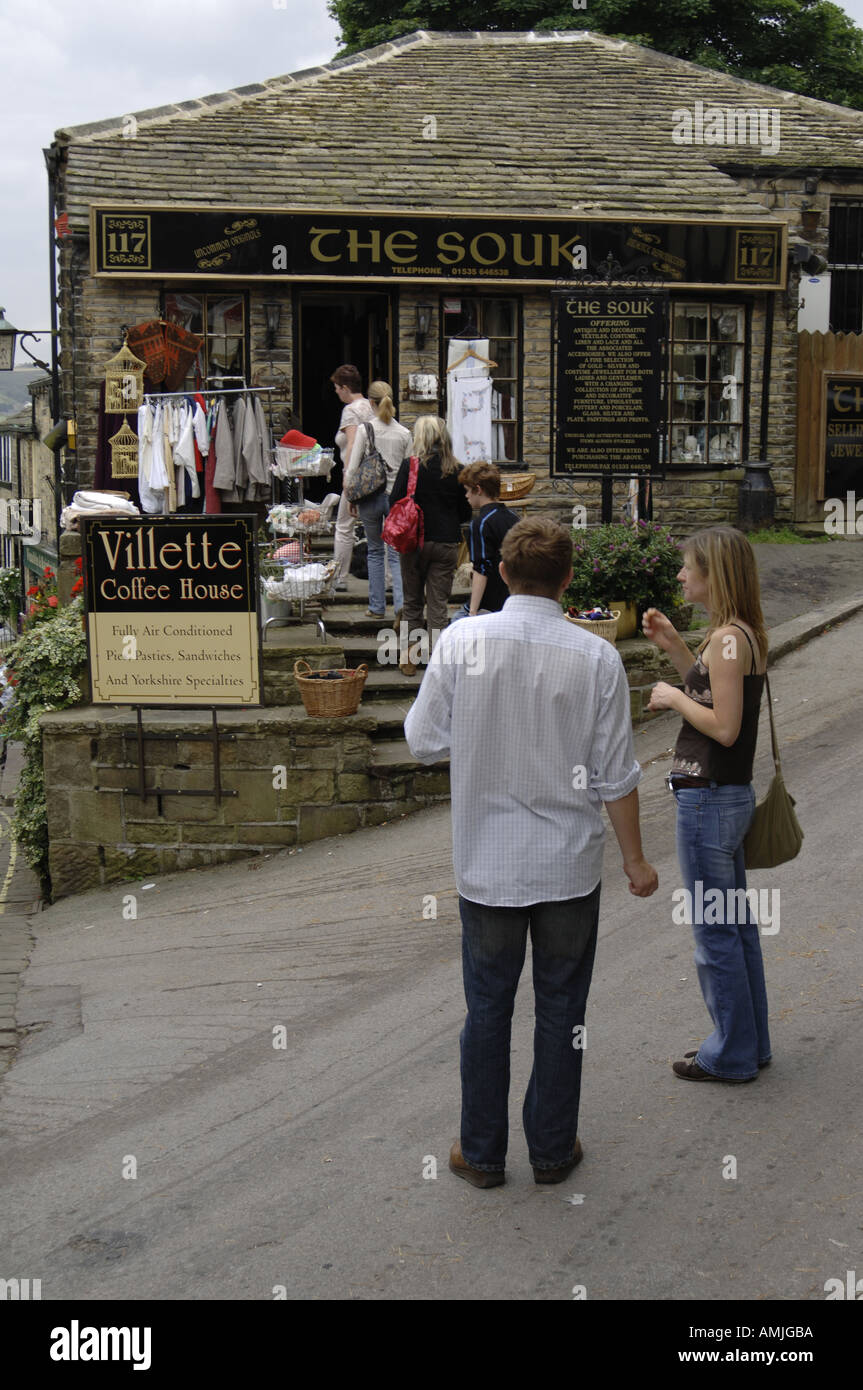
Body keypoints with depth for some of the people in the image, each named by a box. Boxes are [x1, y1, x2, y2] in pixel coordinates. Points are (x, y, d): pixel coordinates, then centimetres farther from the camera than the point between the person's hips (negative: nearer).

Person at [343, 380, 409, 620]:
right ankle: (401, 603, -16)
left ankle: (377, 606, 16)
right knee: (396, 553, 3)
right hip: (397, 496, 1)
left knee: (375, 551, 13)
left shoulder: (364, 430, -8)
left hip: (370, 496, -1)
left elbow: (352, 468, -6)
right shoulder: (404, 433, -1)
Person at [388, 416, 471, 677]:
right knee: (439, 604, 5)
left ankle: (408, 661, 18)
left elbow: (394, 503, -8)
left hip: (415, 541, -1)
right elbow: (466, 512, 4)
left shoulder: (411, 466, -8)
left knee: (412, 602, 12)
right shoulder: (456, 471, -1)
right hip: (446, 544, 1)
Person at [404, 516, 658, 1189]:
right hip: (570, 863, 0)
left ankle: (482, 1153, 26)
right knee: (561, 1010, 14)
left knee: (487, 1008, 14)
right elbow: (615, 775, -6)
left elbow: (424, 741, -4)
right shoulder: (597, 657, -11)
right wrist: (634, 859, 7)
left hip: (487, 862, 0)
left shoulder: (461, 641, -10)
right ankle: (553, 1150, 27)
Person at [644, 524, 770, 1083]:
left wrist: (673, 697, -10)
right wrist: (675, 648, 13)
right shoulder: (743, 634, 10)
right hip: (730, 793, 10)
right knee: (737, 925, 18)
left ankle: (731, 1056, 14)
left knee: (715, 933, 2)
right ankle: (749, 1043, 30)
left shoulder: (727, 639, -19)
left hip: (709, 799, -10)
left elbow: (725, 728, -24)